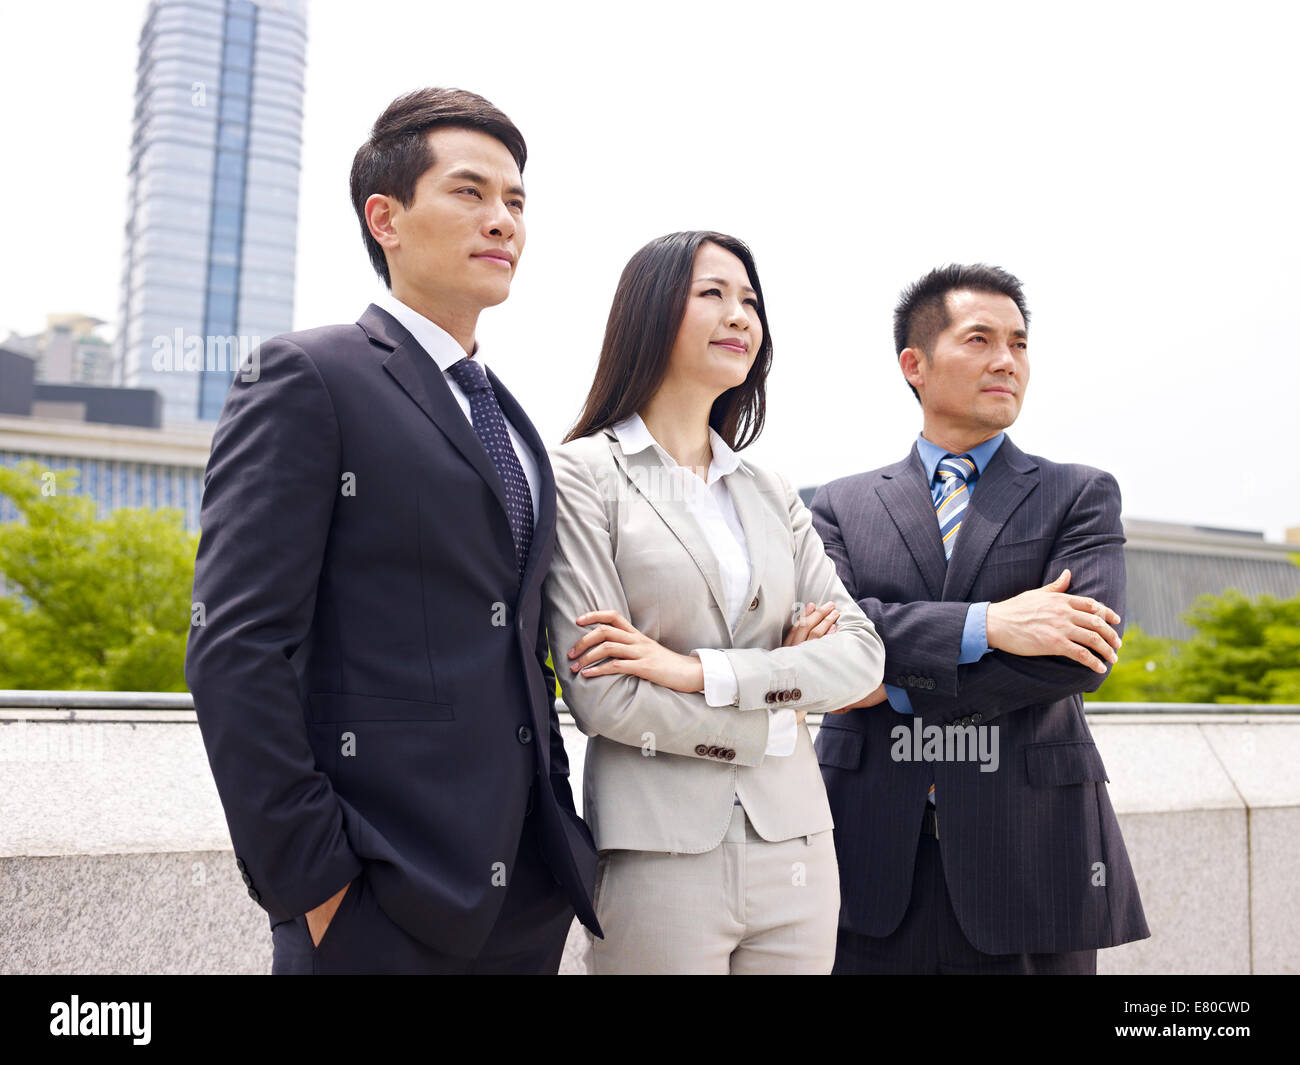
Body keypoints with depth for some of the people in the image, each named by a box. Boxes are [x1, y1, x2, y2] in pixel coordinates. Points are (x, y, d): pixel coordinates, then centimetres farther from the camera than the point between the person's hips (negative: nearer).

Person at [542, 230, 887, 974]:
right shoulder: (584, 474, -4)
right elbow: (600, 695, -11)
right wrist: (780, 697, -4)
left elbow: (864, 653, 2)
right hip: (661, 850, -4)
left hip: (794, 848, 5)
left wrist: (704, 672, -12)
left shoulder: (773, 494, 12)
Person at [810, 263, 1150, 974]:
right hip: (874, 859, 0)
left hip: (1030, 861, 0)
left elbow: (1087, 654, -9)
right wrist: (986, 624, -18)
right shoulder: (843, 506, 8)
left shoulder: (1079, 495, 6)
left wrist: (900, 686, -9)